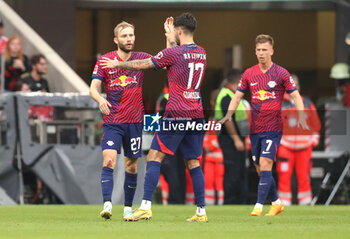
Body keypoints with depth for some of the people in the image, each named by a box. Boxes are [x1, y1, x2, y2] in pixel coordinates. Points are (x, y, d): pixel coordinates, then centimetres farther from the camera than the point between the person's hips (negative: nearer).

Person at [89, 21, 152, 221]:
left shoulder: (142, 59, 4)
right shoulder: (104, 61, -1)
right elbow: (93, 88, -6)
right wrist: (100, 99, -28)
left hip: (135, 121, 2)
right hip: (112, 120, -2)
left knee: (132, 166, 7)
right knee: (109, 160, -19)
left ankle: (128, 208, 19)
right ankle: (107, 205, -26)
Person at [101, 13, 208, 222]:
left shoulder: (174, 53, -9)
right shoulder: (201, 53, 10)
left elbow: (141, 65, 0)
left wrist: (117, 64, 15)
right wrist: (170, 38, 36)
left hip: (176, 114, -6)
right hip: (197, 115, 6)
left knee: (154, 157, -4)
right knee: (193, 163, 9)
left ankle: (146, 207, -12)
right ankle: (201, 211, 6)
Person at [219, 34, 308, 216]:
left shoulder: (281, 73, -2)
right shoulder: (249, 74, 9)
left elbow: (295, 96, -1)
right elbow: (238, 96, 13)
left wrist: (301, 118, -15)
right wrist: (229, 115, -3)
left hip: (273, 128, -5)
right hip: (255, 129, 5)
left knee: (265, 165, -16)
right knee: (260, 169, 7)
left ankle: (259, 206, -17)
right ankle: (276, 203, 24)